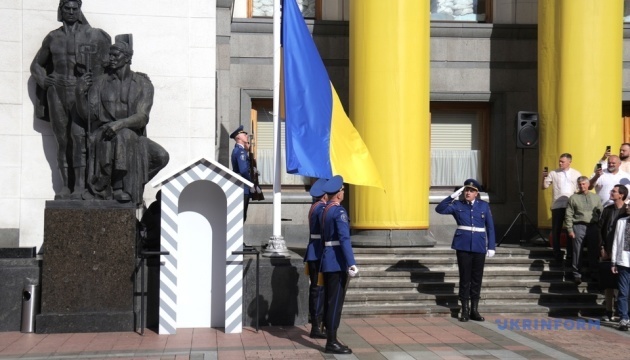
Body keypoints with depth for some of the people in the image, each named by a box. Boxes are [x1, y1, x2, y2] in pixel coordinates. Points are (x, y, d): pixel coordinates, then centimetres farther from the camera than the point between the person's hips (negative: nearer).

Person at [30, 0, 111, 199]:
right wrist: (43, 80, 1)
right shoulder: (53, 37, 11)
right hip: (57, 92, 3)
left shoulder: (91, 34, 4)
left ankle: (80, 186, -20)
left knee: (78, 136, -17)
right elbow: (36, 65, 21)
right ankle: (65, 187, 7)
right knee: (62, 140, 3)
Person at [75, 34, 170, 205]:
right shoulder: (100, 82, 4)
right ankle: (117, 187, -27)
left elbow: (142, 118, -13)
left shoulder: (143, 84, 1)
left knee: (161, 156, -26)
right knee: (117, 140, -38)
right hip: (102, 137, -1)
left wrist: (120, 123, -31)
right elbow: (87, 113, -3)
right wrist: (79, 93, -20)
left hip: (133, 137, 1)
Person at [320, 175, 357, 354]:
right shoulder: (339, 211, -15)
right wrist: (351, 263, -27)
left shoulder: (324, 210, 12)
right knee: (336, 302, -6)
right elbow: (344, 239, -23)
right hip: (338, 261, -9)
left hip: (327, 260, 9)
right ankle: (332, 342, -3)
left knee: (329, 300, 15)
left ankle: (330, 336, 24)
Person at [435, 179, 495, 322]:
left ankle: (474, 310, 15)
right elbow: (440, 209, -8)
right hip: (463, 247, -1)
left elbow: (490, 227, 5)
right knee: (464, 278, 2)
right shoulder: (458, 205, 4)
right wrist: (453, 196, -14)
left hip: (479, 247, 1)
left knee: (477, 279, 6)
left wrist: (491, 247, 0)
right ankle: (465, 310, 9)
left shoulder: (484, 206, 4)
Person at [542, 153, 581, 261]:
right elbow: (544, 187, 2)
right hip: (557, 206, 0)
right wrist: (544, 178, -16)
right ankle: (557, 253, 10)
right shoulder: (553, 173, 4)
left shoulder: (576, 174, 7)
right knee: (556, 230, 2)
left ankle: (570, 253, 15)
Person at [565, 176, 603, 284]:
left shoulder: (596, 197, 11)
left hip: (593, 227, 2)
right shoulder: (573, 198, 3)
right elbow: (569, 215, 0)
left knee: (594, 251, 7)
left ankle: (594, 272, 18)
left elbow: (601, 213, 9)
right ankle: (577, 274, 9)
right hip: (579, 227, -2)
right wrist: (570, 230, -6)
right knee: (577, 252, 1)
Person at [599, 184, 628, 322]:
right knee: (608, 283, 7)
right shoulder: (607, 210, 8)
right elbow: (600, 229, 7)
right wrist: (602, 248, -2)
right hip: (607, 252, 3)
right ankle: (609, 312, 14)